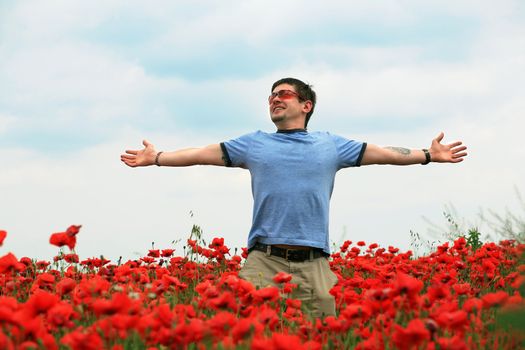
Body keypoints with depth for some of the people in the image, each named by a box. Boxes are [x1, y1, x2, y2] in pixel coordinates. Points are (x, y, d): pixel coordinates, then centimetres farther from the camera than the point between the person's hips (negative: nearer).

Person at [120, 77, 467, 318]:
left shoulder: (330, 145, 16)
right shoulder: (254, 144, 16)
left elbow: (381, 153, 18)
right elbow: (205, 154, 17)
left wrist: (428, 154, 16)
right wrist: (157, 158, 15)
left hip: (314, 263, 0)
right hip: (263, 260, 0)